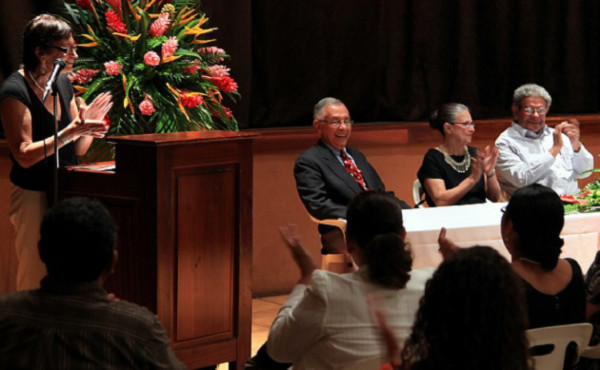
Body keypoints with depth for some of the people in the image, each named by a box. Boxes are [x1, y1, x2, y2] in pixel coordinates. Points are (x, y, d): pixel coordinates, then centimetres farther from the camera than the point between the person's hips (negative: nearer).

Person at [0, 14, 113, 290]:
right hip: (34, 194, -7)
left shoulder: (63, 84, 10)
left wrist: (87, 126, -6)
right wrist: (70, 132, -26)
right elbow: (24, 155, -19)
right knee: (36, 278, -6)